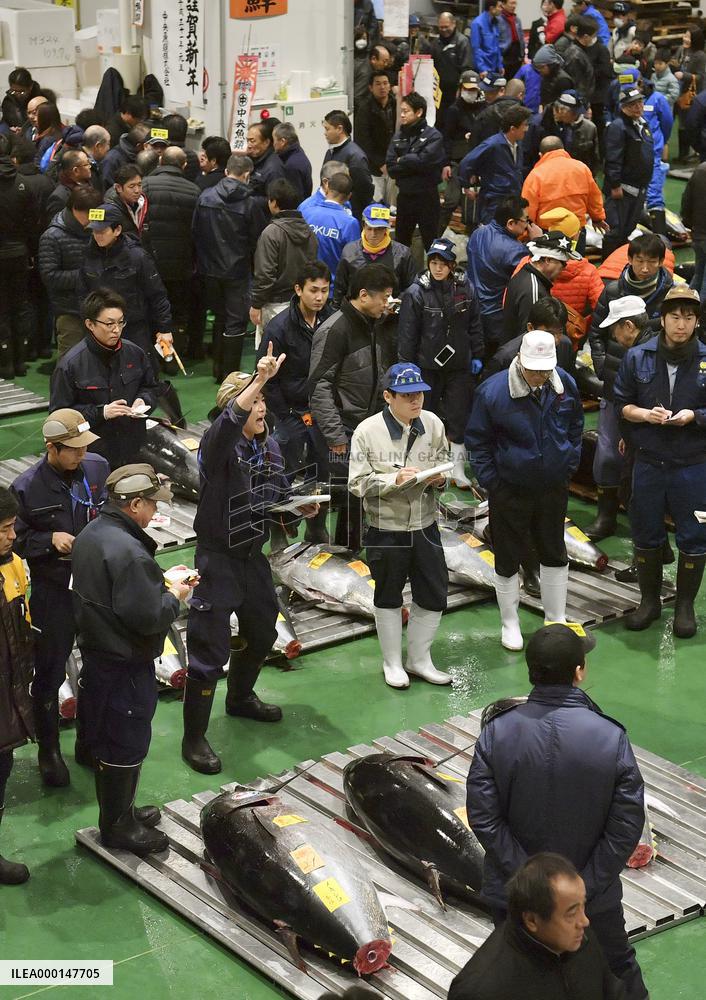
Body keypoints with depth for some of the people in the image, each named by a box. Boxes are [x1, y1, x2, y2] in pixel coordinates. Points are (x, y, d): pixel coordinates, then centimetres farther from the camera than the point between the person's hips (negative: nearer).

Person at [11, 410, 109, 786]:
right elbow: (16, 540, -6)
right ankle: (48, 751, 26)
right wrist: (49, 540, -22)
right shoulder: (28, 487, -16)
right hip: (54, 592, -4)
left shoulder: (97, 467, -6)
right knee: (49, 674, 8)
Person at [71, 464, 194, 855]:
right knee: (127, 745, 5)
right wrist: (175, 595, -10)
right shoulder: (127, 552, -28)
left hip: (96, 654, 10)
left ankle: (119, 810, 38)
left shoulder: (90, 534, 4)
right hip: (125, 665, -10)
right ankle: (117, 826, 19)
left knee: (107, 739, 22)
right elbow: (148, 617, -29)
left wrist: (161, 584, 6)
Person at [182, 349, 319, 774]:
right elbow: (230, 422, -44)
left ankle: (241, 698, 52)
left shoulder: (271, 447, 3)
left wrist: (302, 506, -6)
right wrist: (259, 380, -55)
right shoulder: (219, 445, -20)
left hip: (253, 556, 8)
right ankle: (194, 738, 6)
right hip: (218, 559, -8)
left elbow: (280, 496, 16)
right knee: (210, 650, -5)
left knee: (262, 631, 26)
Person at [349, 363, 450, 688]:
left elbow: (445, 467, 9)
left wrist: (440, 478, -13)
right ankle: (392, 663, 31)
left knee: (433, 595, 11)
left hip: (425, 526, 3)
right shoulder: (367, 432, -14)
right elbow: (357, 484, -14)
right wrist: (394, 479, -27)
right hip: (386, 530, -3)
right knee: (388, 597, 14)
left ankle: (419, 660, 30)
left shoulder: (433, 424, -4)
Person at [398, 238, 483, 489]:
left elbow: (474, 326, 11)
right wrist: (407, 365, -6)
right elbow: (407, 334, -5)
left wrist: (477, 355, 9)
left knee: (459, 418, 3)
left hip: (459, 365, 2)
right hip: (427, 366, -2)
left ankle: (458, 469, 13)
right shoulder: (416, 293, -8)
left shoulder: (465, 289, 1)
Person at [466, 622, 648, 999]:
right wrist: (585, 888, -10)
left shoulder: (497, 732, -17)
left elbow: (484, 818, -16)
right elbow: (626, 827, -18)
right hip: (595, 895, -1)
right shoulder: (611, 737, -20)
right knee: (617, 968, 24)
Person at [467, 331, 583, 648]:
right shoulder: (494, 391, -18)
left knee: (555, 554, 16)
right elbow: (478, 440, -8)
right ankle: (510, 624, 26)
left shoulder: (565, 385, -6)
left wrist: (569, 466, 7)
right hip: (509, 489, -3)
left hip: (553, 488, 4)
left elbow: (575, 426, 12)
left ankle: (556, 620, 32)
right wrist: (491, 482, -10)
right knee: (508, 560, 8)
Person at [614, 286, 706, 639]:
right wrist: (645, 414, -14)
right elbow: (621, 405, 5)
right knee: (646, 536, 13)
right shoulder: (638, 357, -1)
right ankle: (649, 601, 31)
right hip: (648, 462, 2)